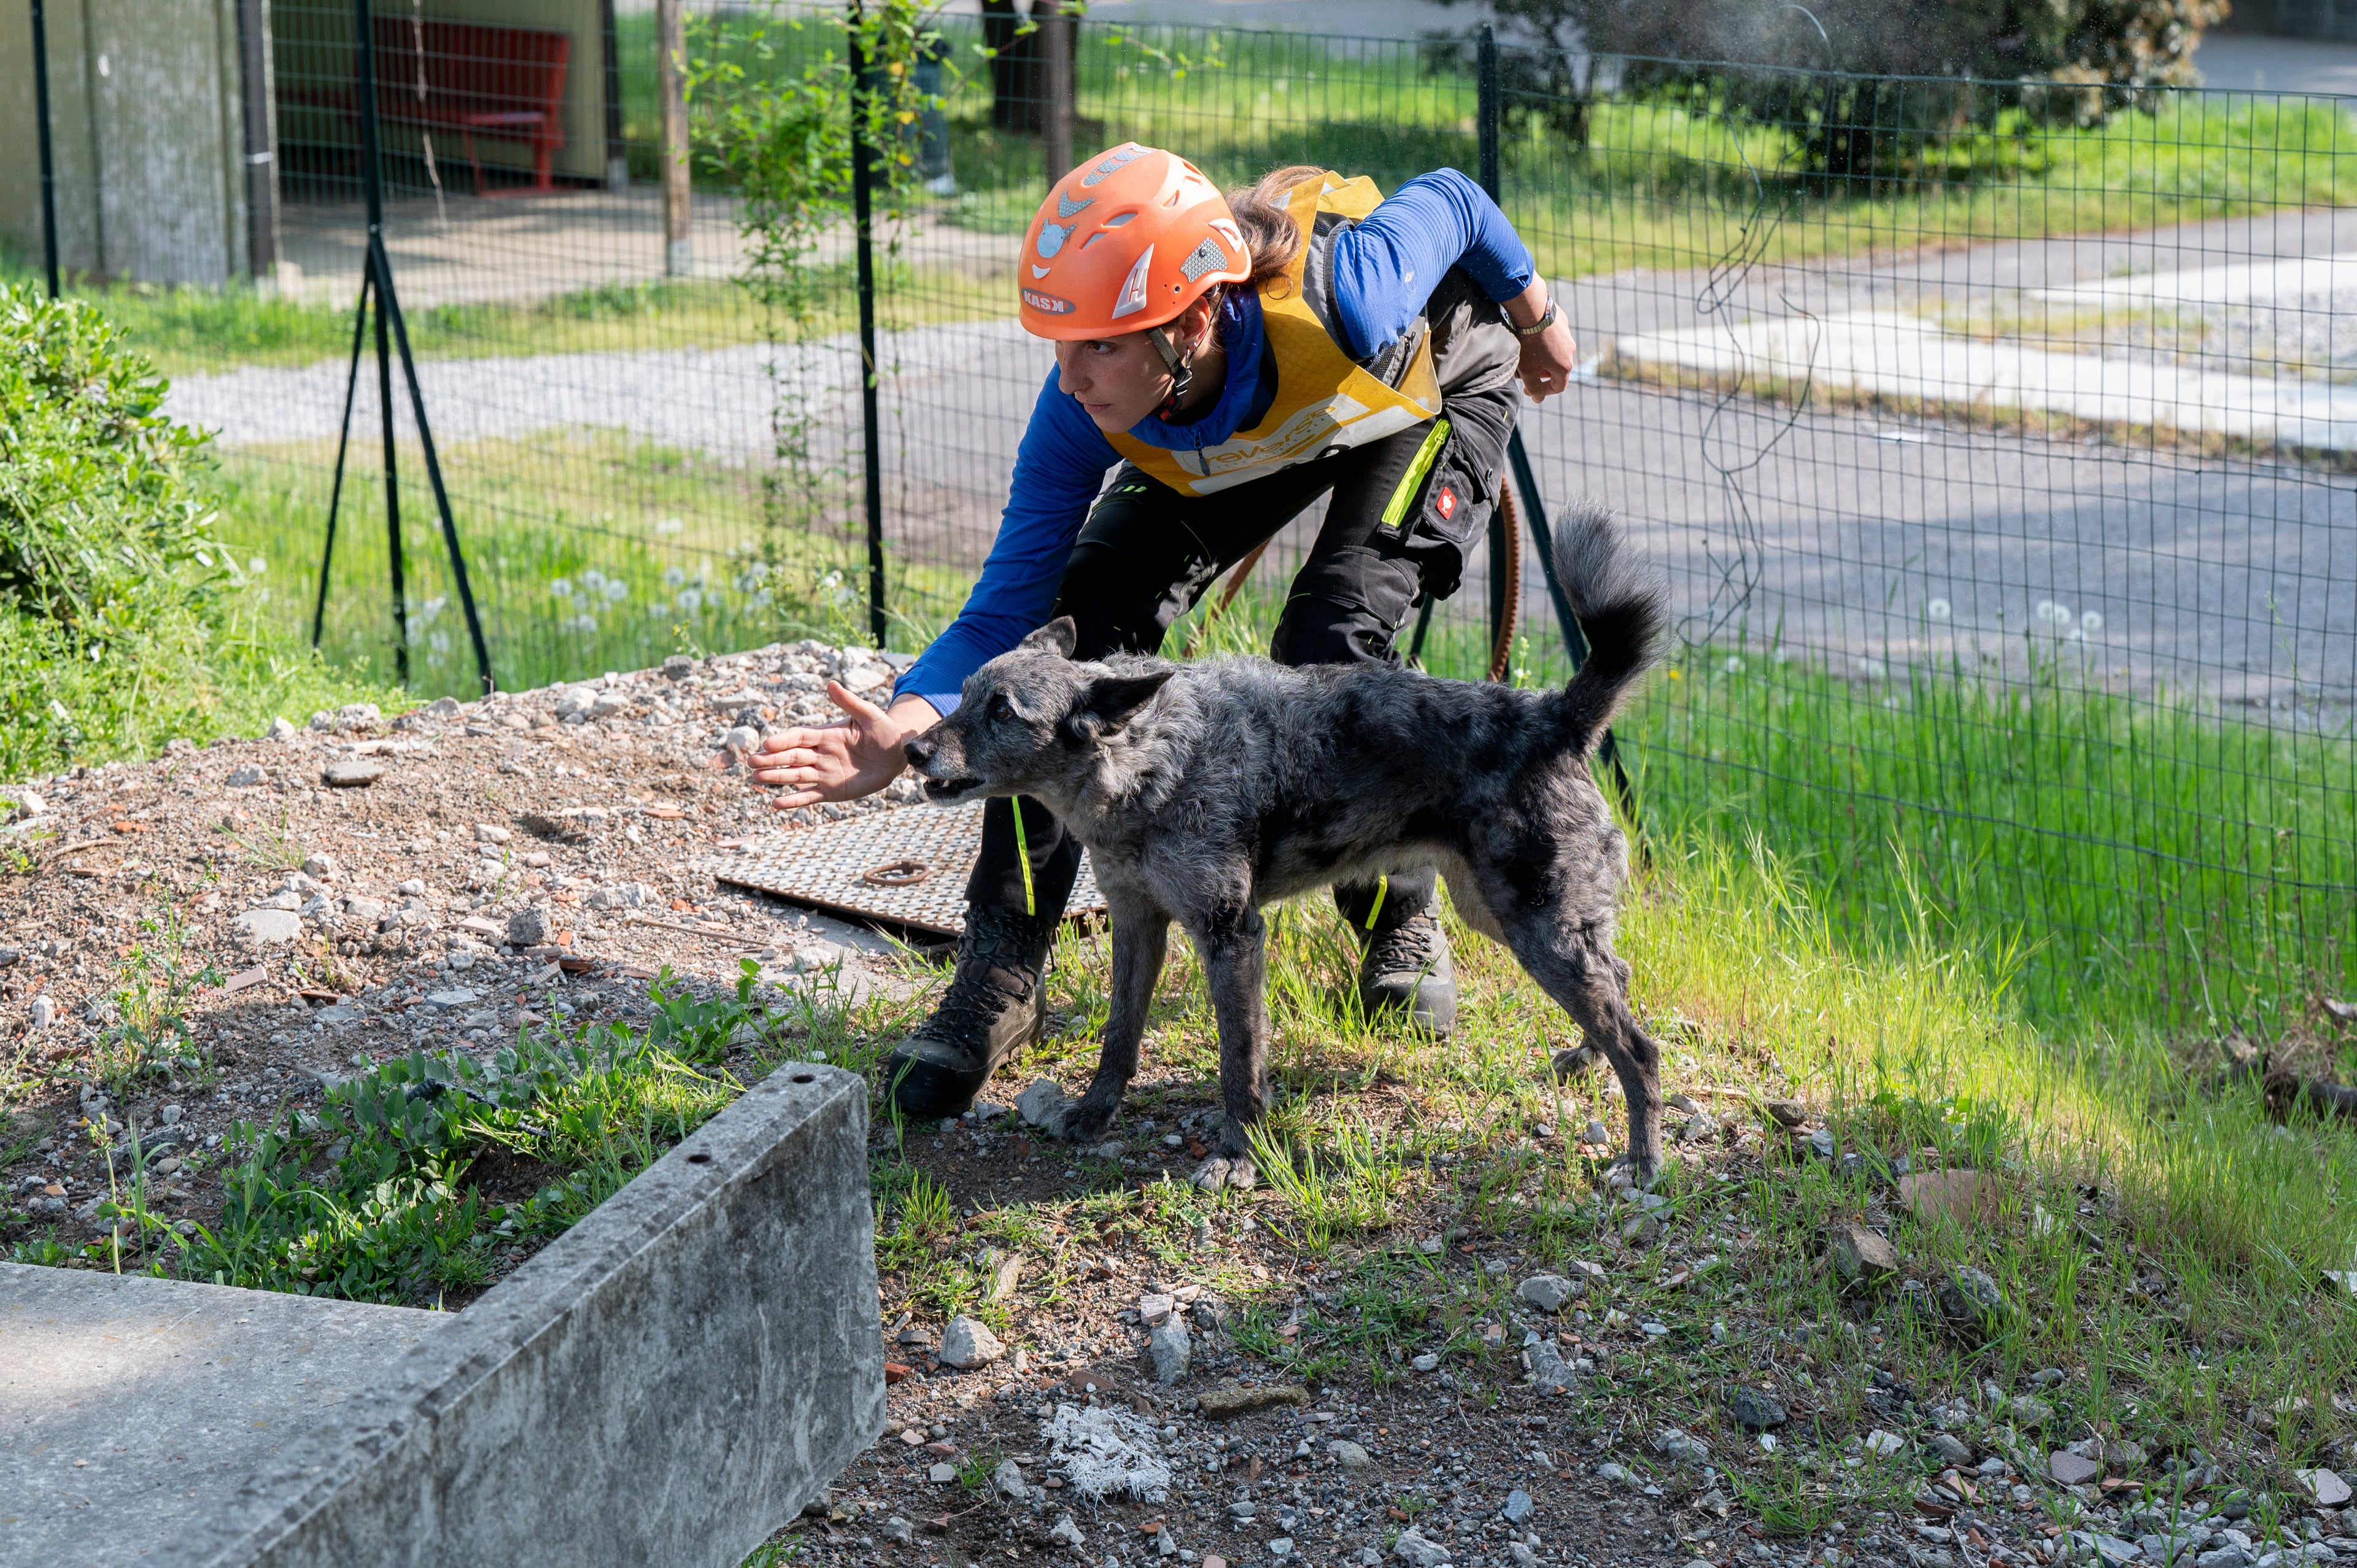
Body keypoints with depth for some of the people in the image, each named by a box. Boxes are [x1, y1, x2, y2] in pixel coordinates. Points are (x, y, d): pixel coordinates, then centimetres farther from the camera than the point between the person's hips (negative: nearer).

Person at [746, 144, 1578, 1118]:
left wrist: (1539, 324, -1)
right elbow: (1011, 600, -26)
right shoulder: (1085, 413, -32)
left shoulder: (1339, 301, -44)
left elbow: (1452, 203, -22)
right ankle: (998, 976, -10)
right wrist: (908, 726, -47)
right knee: (1084, 623, -17)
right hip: (1229, 443, 3)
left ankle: (1404, 931, 1)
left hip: (1434, 390, -3)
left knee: (1331, 643, -26)